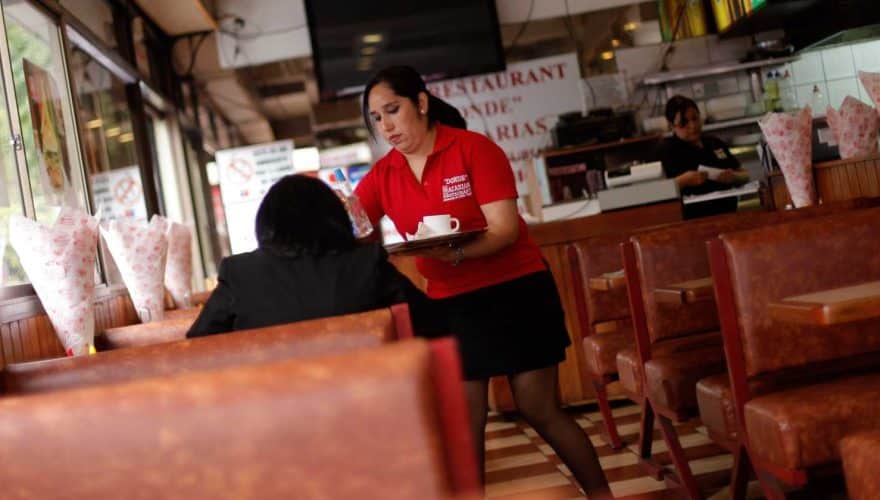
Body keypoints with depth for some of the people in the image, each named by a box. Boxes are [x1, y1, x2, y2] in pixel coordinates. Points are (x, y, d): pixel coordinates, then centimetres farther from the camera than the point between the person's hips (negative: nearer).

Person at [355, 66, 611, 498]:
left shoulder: (474, 148, -13)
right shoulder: (382, 176, 1)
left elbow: (505, 229, -19)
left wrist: (455, 253, -36)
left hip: (515, 290, -4)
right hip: (449, 302, 4)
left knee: (539, 409, 1)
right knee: (465, 419, 4)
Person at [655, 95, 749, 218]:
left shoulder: (715, 143, 21)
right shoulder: (665, 149, 4)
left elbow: (745, 176, 23)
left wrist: (733, 177, 1)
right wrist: (684, 180, -21)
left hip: (728, 213, 6)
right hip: (691, 219, -6)